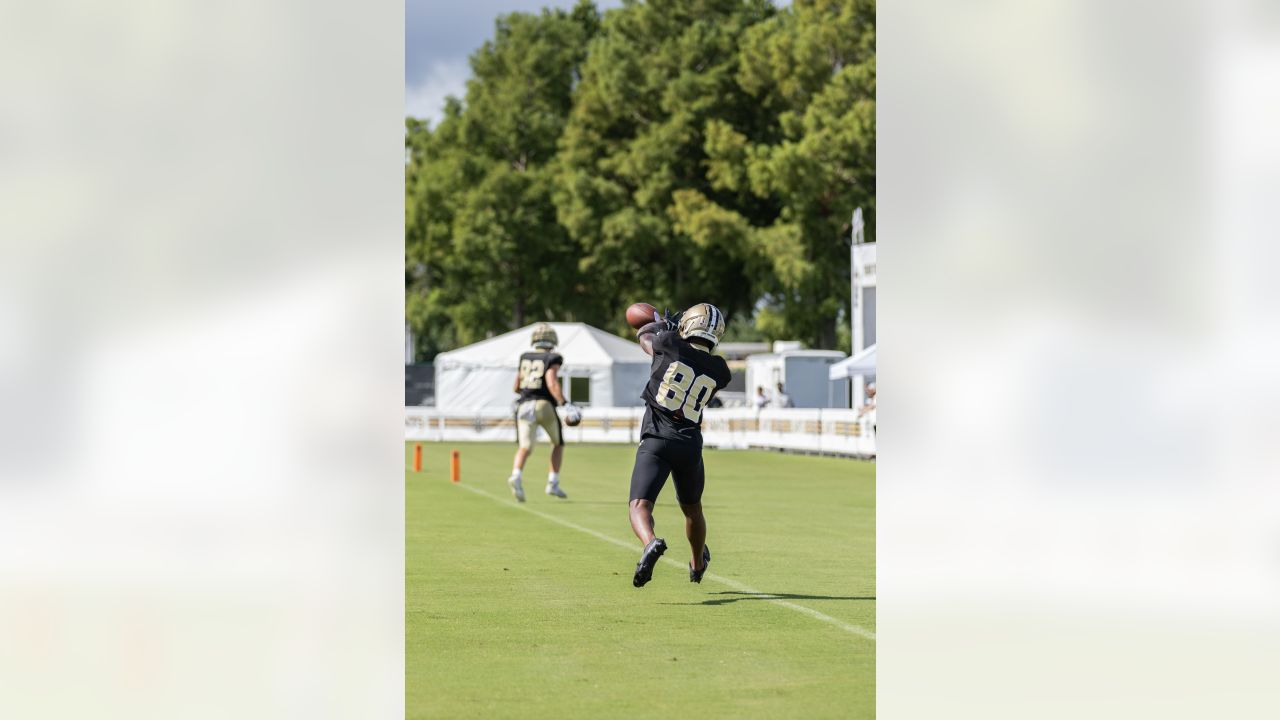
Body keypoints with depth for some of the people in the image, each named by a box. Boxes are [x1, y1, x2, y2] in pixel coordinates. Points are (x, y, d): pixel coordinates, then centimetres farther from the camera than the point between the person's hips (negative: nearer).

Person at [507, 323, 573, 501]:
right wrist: (564, 403, -19)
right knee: (558, 443, 20)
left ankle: (516, 476, -34)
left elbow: (516, 387, 20)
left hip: (525, 406, 3)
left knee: (525, 447, -5)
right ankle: (553, 483, 12)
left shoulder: (524, 358, 15)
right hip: (545, 406, -3)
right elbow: (552, 382, -16)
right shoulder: (552, 359, 0)